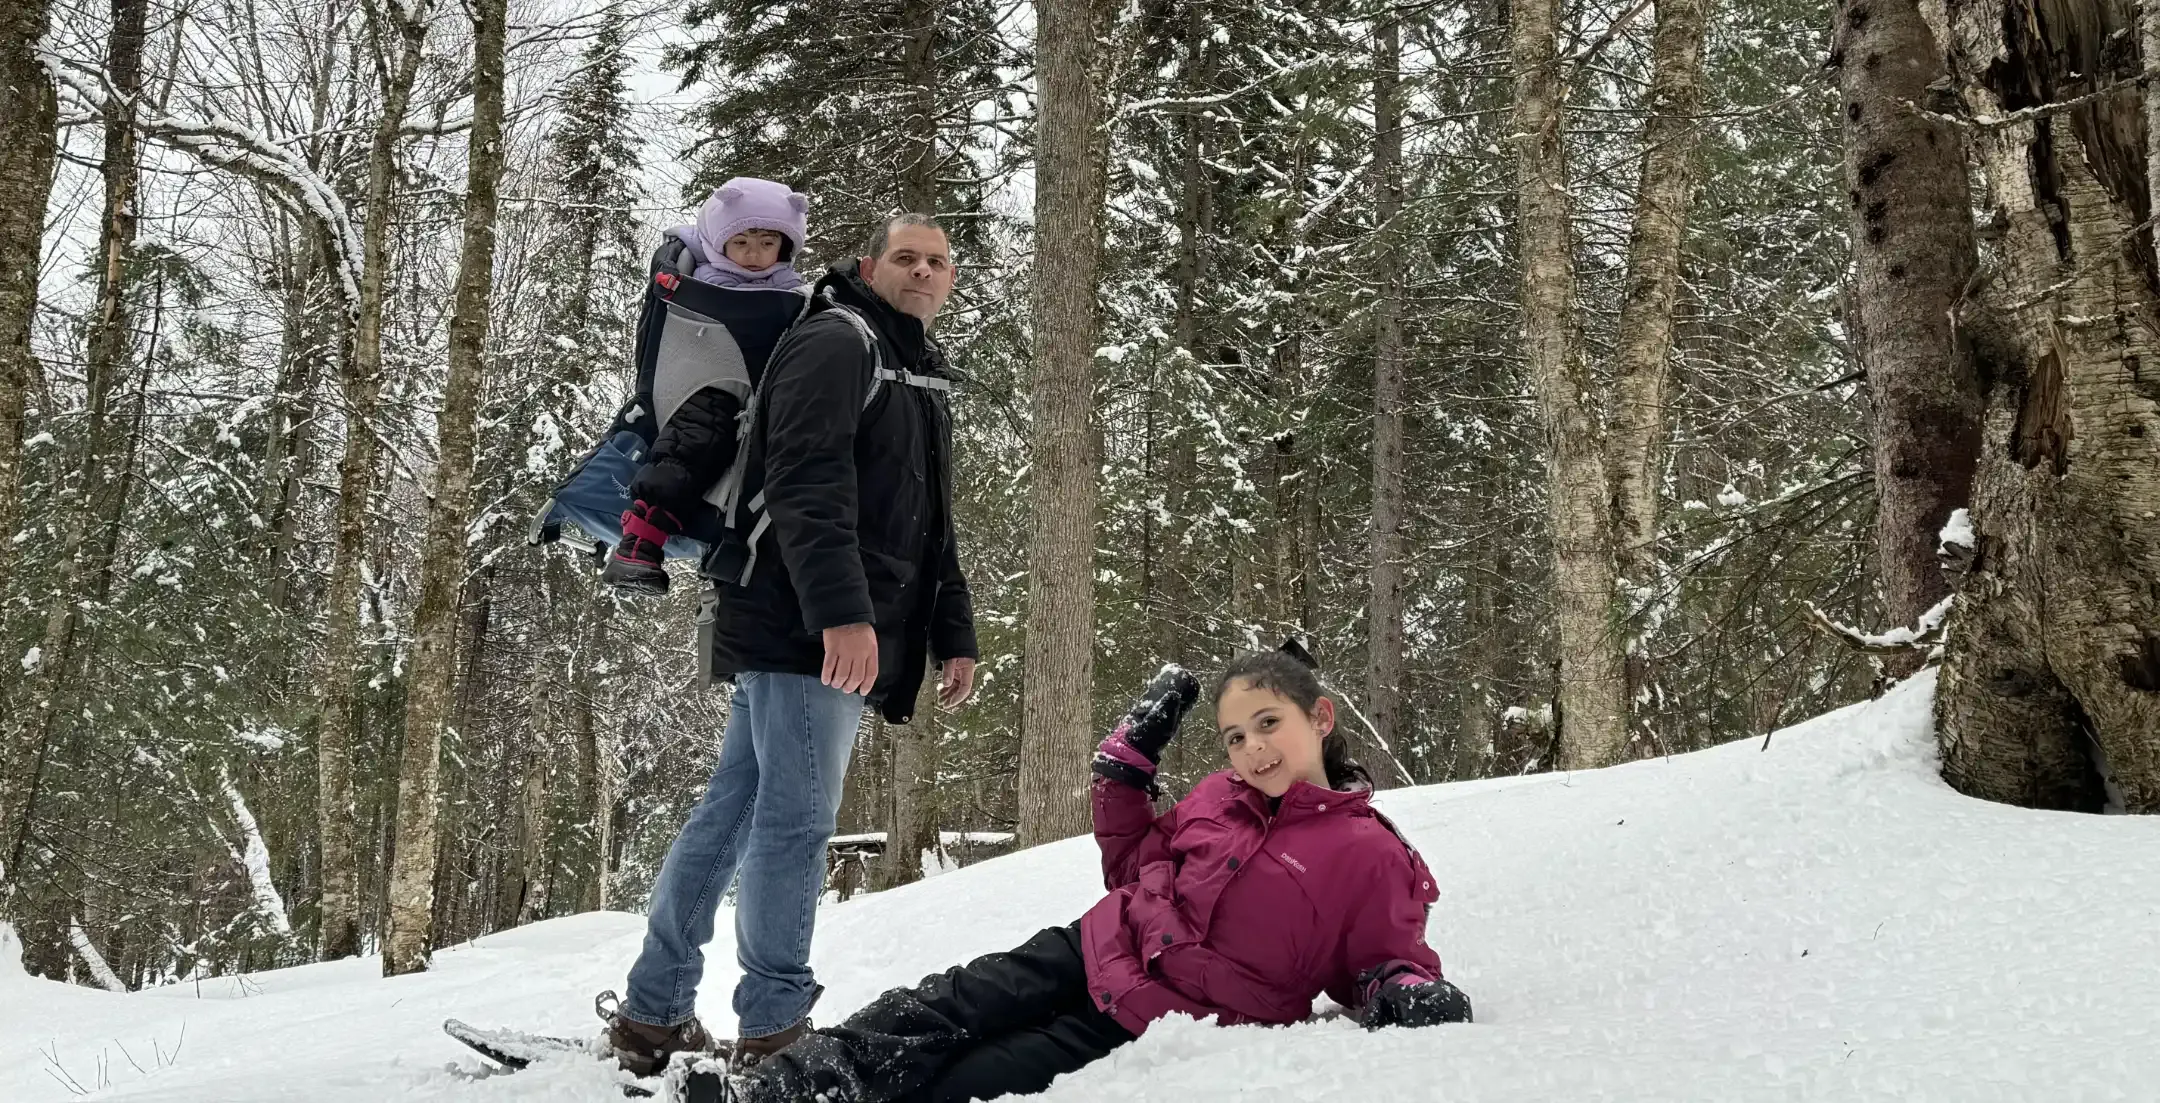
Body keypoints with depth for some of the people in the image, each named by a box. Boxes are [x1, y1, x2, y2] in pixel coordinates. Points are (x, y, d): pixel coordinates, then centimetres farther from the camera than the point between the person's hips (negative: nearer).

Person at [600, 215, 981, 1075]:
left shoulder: (919, 380, 26)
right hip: (806, 629, -10)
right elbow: (808, 485, -20)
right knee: (796, 820, -8)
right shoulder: (834, 343, -5)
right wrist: (842, 611, -29)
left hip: (846, 636, 10)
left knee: (732, 814, 10)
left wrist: (954, 637, 22)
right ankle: (772, 1028, -1)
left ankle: (654, 1015, 16)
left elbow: (932, 532, 30)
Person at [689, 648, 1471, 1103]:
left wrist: (1415, 993, -24)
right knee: (945, 1009, -14)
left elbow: (1387, 960, -1)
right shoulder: (1218, 799, 8)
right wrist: (1130, 757, 10)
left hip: (1168, 1021, -5)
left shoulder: (1368, 855, -9)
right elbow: (1135, 866, 21)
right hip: (1100, 950, 5)